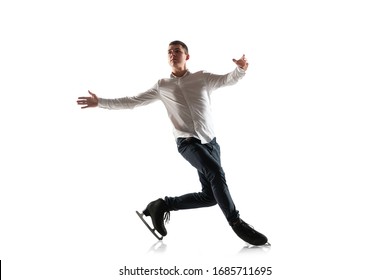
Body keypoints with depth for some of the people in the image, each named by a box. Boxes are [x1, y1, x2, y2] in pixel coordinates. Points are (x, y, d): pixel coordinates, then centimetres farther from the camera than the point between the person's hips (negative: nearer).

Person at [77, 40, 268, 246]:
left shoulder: (202, 78, 10)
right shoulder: (162, 86, 10)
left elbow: (228, 79, -3)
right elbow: (132, 101, 14)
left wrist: (240, 69, -26)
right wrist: (101, 103, 9)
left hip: (210, 142, 3)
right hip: (188, 142, -3)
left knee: (210, 196, 0)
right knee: (216, 173, -28)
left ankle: (162, 205, 15)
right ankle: (236, 223, -15)